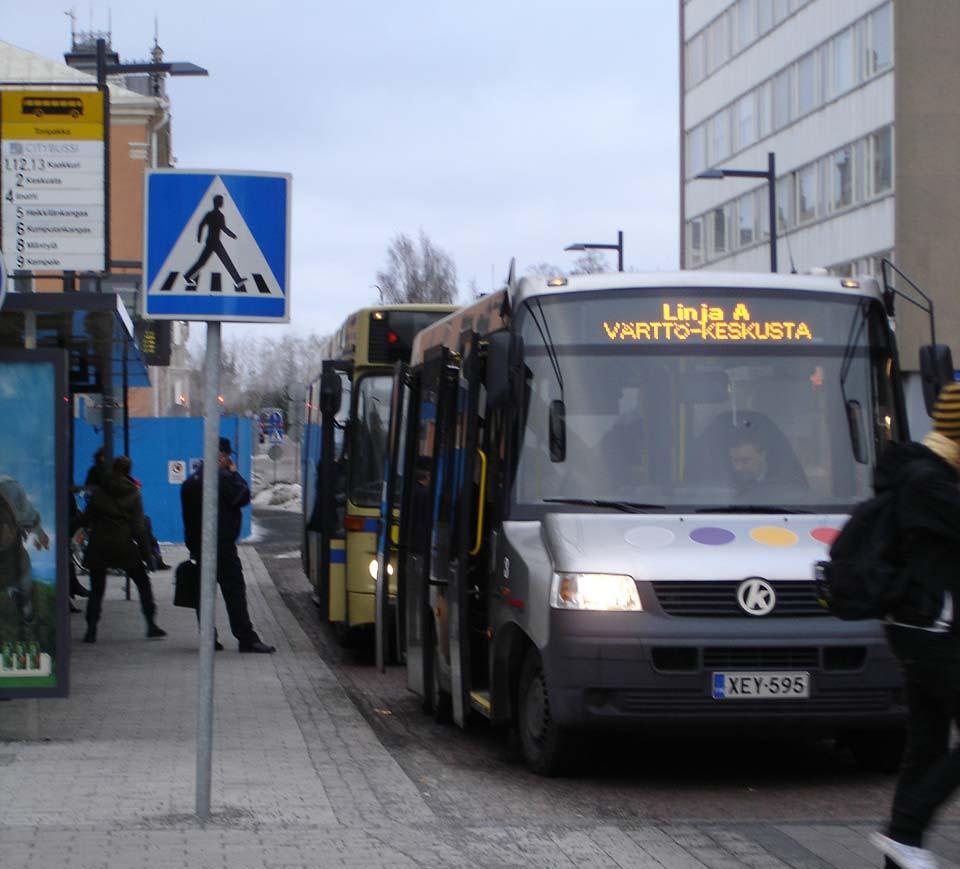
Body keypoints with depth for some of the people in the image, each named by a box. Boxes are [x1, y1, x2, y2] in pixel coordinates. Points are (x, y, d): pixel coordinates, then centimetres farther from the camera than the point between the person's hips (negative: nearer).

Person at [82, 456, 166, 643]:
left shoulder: (97, 492, 0)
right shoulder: (133, 494, -3)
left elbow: (88, 520, 4)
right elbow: (139, 526, -6)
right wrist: (146, 551, -3)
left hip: (99, 547, 1)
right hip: (124, 547, -1)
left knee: (96, 589, 6)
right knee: (143, 582, 13)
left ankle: (91, 630, -2)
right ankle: (151, 625, 10)